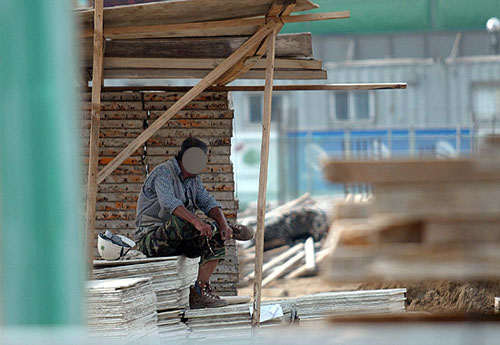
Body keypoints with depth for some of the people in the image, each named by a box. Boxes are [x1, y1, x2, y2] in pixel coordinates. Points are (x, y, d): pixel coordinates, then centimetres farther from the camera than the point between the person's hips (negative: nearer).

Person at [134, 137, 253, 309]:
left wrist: (223, 223, -17)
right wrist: (197, 222, -45)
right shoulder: (163, 173, -16)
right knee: (180, 219, -37)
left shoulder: (193, 179, 13)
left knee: (216, 239, -12)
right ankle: (230, 230, -20)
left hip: (179, 241, 8)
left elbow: (208, 202, 5)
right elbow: (169, 203, -33)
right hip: (151, 239, -8)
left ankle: (199, 292, -17)